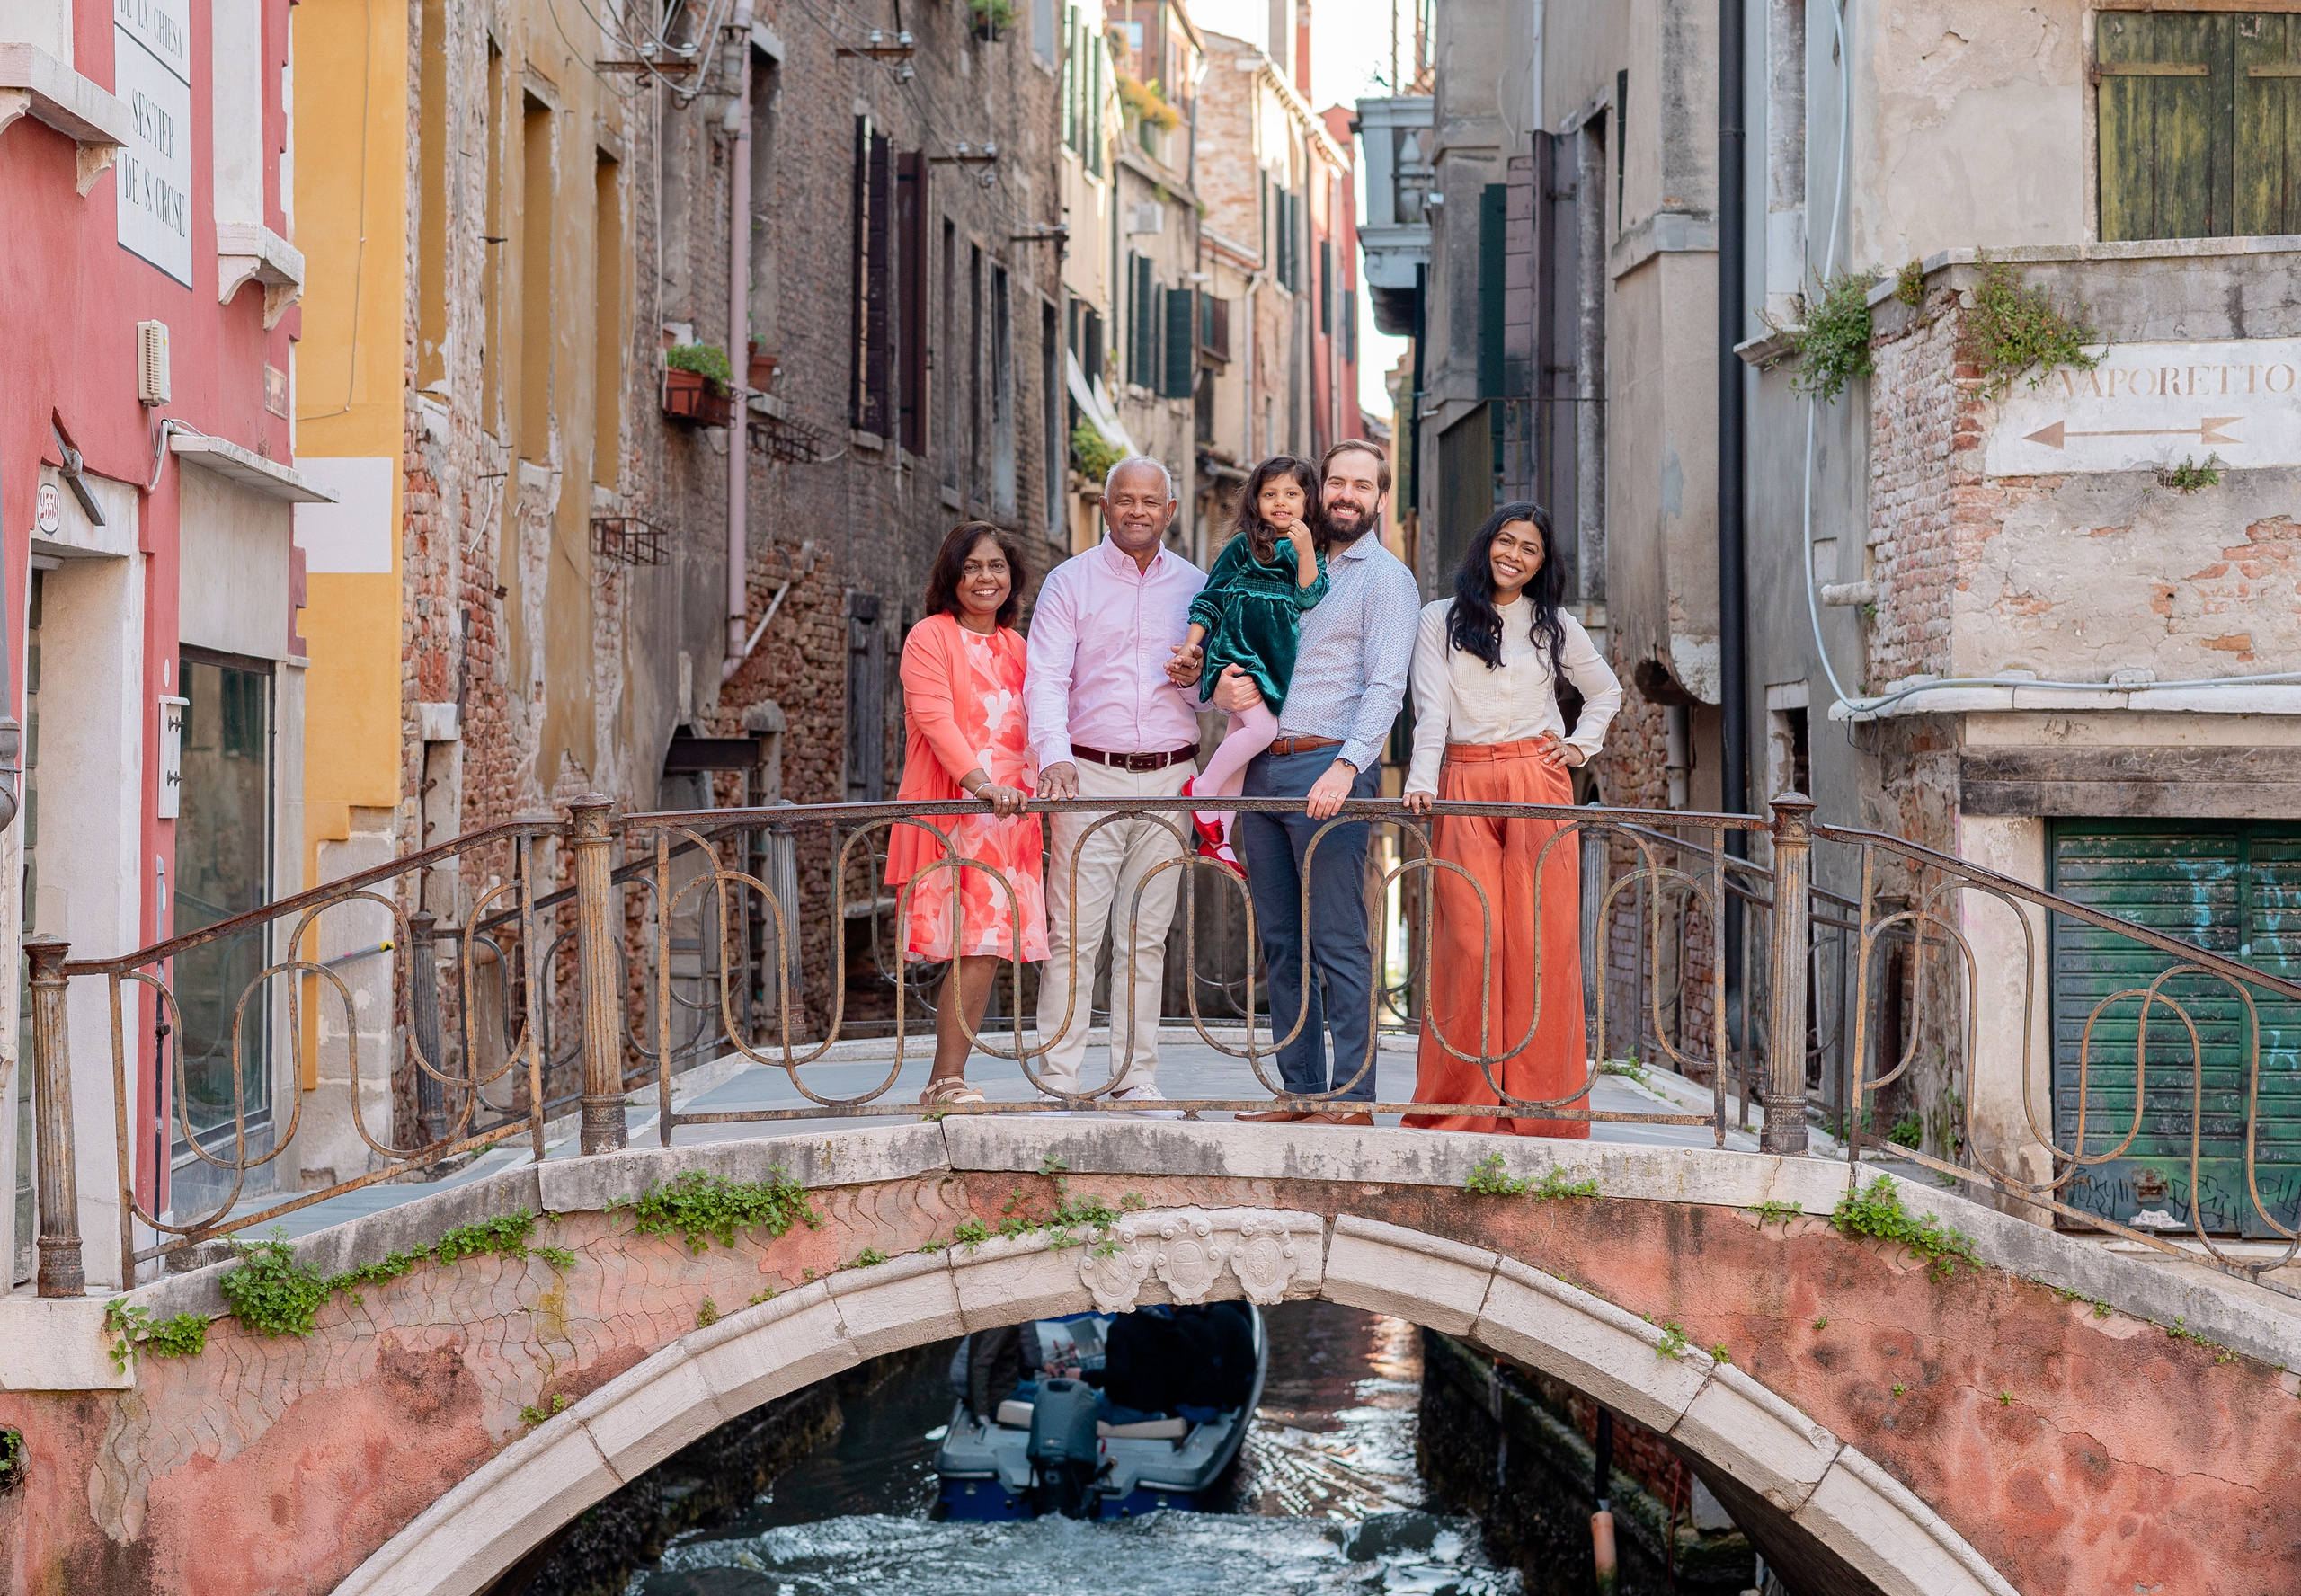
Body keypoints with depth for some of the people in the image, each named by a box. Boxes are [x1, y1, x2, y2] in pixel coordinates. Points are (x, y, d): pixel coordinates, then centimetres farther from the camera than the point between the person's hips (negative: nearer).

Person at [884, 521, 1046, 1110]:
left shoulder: (1016, 646, 21)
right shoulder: (930, 636, -1)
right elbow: (934, 717, -14)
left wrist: (1040, 780, 8)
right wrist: (979, 781, -26)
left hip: (1009, 813, 6)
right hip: (951, 810, -6)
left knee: (987, 947, 0)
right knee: (975, 946, -13)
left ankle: (946, 1082, 5)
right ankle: (947, 1081, -7)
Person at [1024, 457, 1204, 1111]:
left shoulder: (1195, 587, 13)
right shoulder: (1069, 582, 4)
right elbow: (1047, 677, -7)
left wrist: (1199, 679, -7)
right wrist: (1054, 755, -23)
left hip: (1168, 778, 3)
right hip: (1090, 775, -3)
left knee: (1147, 936, 5)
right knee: (1073, 933, -6)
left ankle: (1137, 1078, 11)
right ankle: (1059, 1081, -3)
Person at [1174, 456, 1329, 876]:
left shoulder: (1311, 552, 10)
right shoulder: (1242, 547, -1)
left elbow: (1309, 597, -5)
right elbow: (1210, 600, 1)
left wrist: (1305, 549, -16)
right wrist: (1190, 647, -5)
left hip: (1277, 659, 5)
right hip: (1237, 650, -5)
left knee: (1240, 735, 8)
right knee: (1262, 727, -23)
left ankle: (1216, 839, 12)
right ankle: (1202, 789, -3)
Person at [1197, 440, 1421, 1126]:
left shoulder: (1385, 577, 0)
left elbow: (1385, 687, -11)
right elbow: (1236, 655, 22)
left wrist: (1345, 768, -24)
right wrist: (1222, 689, -2)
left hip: (1328, 766, -7)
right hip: (1263, 767, 7)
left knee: (1338, 940, -7)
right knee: (1281, 942, 8)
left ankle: (1352, 1096, -5)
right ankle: (1299, 1090, 13)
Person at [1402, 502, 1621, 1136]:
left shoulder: (1555, 626, 13)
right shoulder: (1440, 620, 9)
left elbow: (1605, 692, 27)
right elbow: (1431, 709, -1)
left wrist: (1580, 746, 12)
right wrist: (1421, 781, -14)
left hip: (1537, 783, 1)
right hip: (1464, 787, -1)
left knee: (1540, 939, -5)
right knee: (1467, 941, -8)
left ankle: (1539, 1104, -1)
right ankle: (1459, 1107, -3)